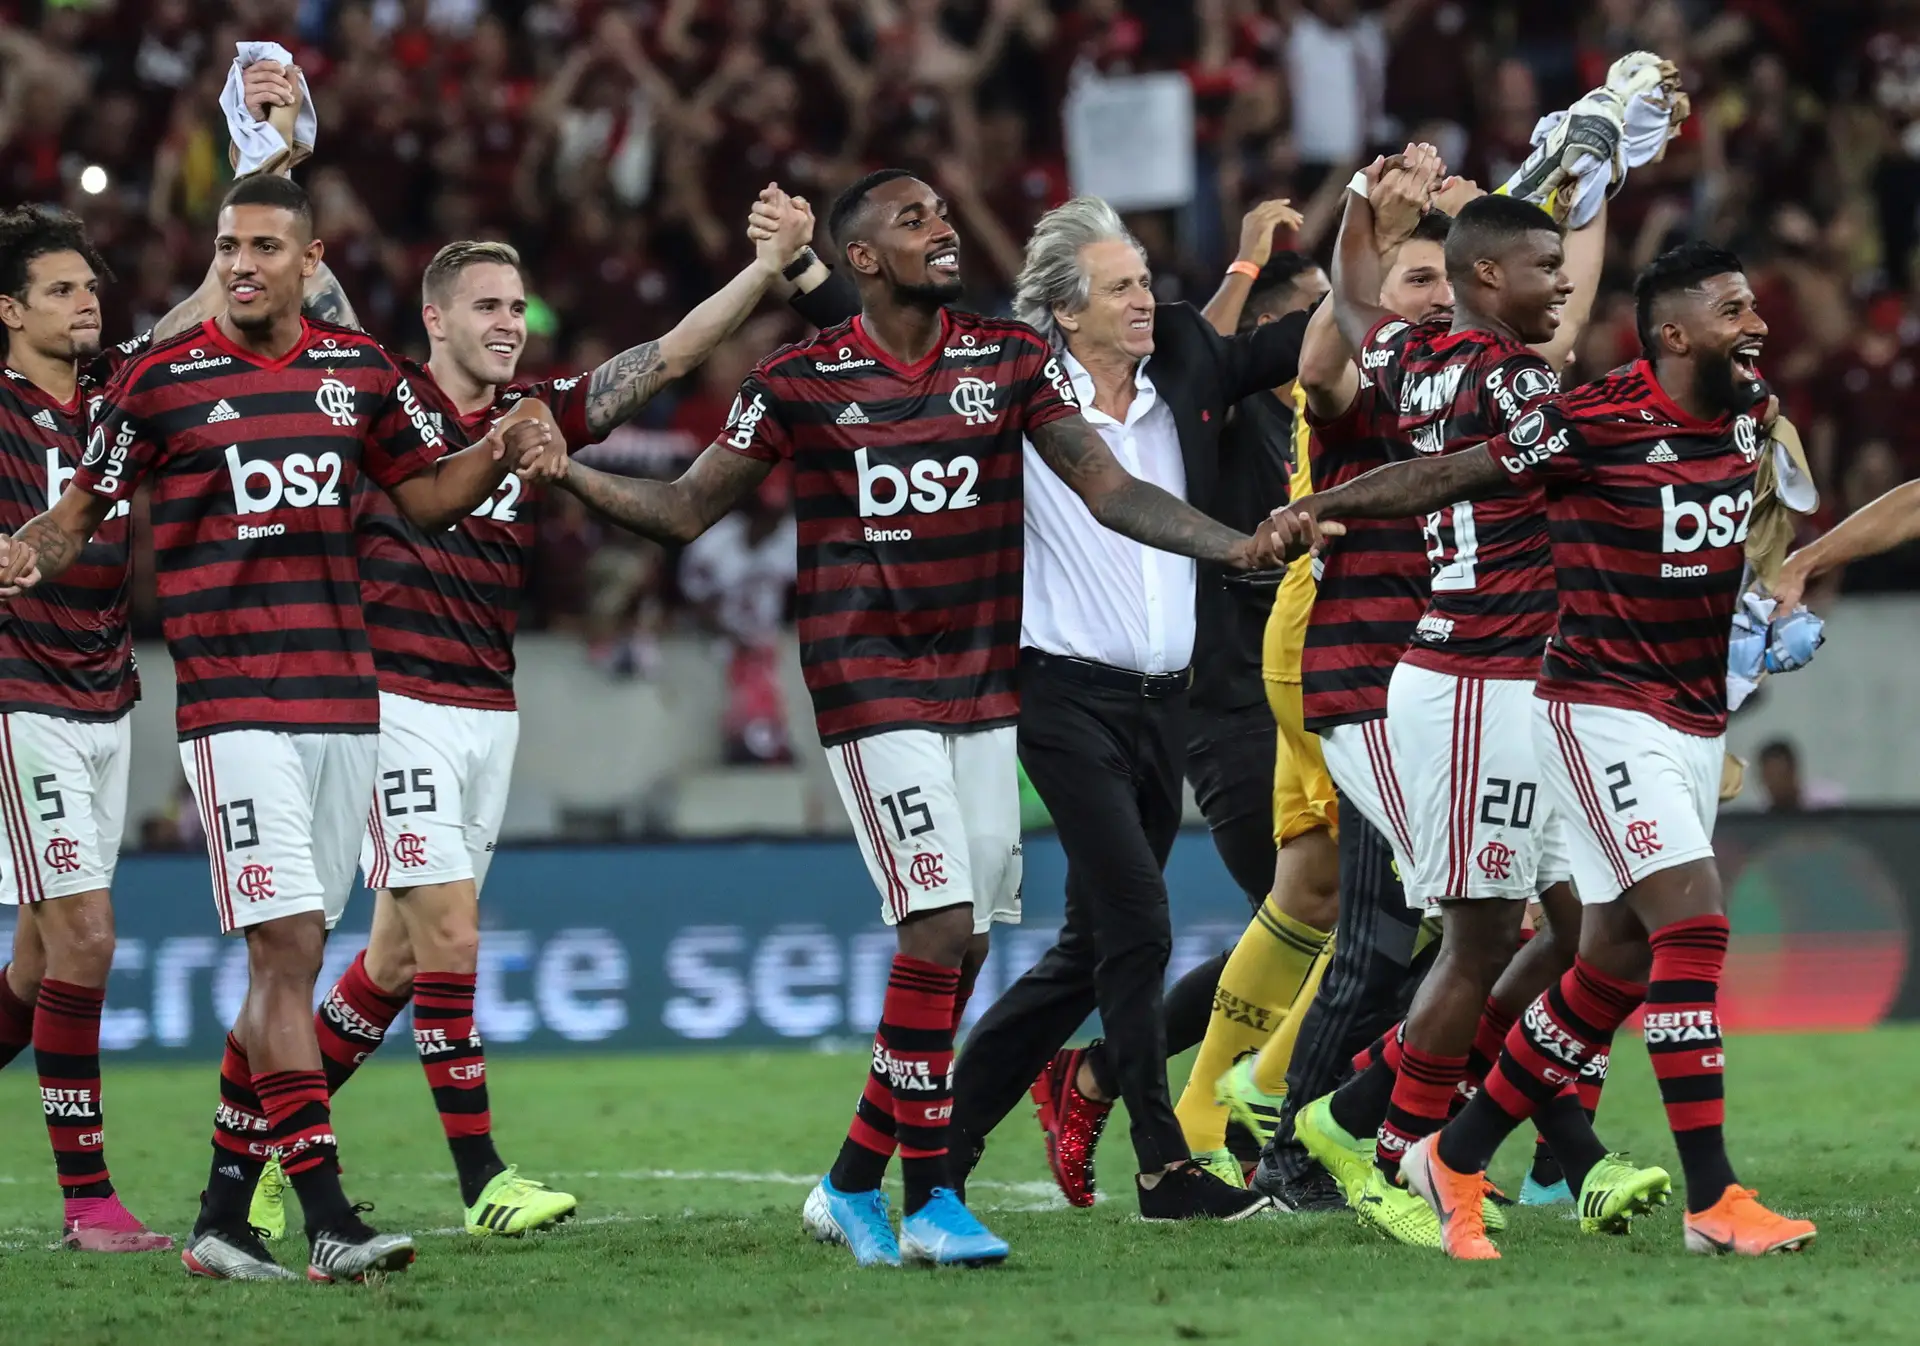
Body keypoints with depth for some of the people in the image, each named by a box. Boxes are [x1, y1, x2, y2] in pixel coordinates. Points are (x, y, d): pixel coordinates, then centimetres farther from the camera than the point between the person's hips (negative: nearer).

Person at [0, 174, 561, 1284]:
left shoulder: (360, 371, 11)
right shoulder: (162, 379, -1)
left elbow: (425, 489, 22)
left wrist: (504, 456, 3)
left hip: (344, 698, 5)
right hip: (233, 706, -5)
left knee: (292, 960, 7)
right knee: (288, 946, -14)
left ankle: (224, 1214, 14)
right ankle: (329, 1219, -16)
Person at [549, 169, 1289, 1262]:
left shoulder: (1013, 361, 5)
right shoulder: (802, 383, -3)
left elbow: (1111, 492, 3)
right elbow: (688, 508, 3)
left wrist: (1239, 547, -10)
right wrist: (565, 472, -13)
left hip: (984, 684, 5)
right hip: (872, 684, -5)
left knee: (962, 949, 5)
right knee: (940, 928, -15)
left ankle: (854, 1183, 18)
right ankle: (931, 1199, -7)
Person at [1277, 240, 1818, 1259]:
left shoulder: (1750, 416, 5)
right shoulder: (1592, 422, -15)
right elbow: (1454, 476, -9)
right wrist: (1320, 508, -16)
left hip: (1696, 724, 8)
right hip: (1602, 712, -8)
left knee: (1617, 965, 8)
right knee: (1694, 924, -18)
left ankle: (1457, 1156, 21)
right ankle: (1713, 1201, -18)